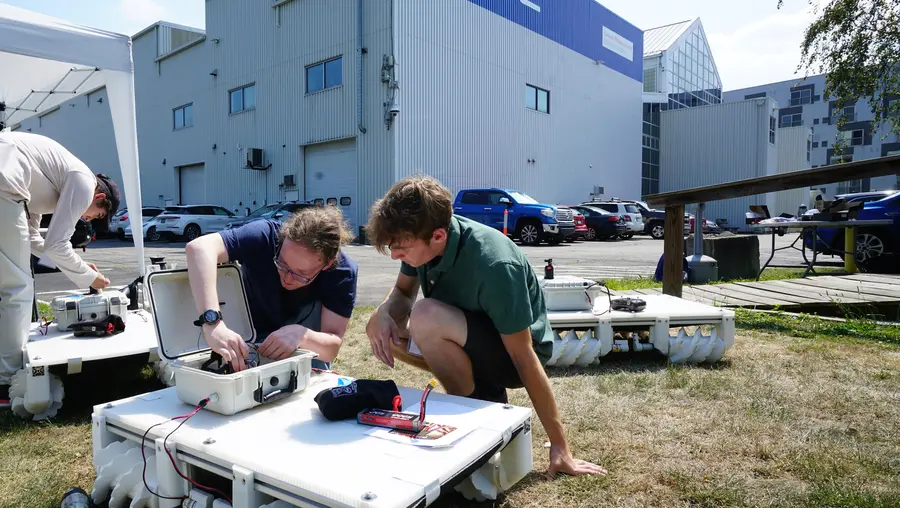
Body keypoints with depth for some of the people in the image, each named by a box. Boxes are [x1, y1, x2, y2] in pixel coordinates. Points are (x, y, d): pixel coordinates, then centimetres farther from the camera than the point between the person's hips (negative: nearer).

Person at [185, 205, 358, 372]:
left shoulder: (343, 271, -27)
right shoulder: (265, 236, -29)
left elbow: (332, 348, -27)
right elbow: (199, 248, -44)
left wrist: (302, 336, -46)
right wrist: (212, 323, -52)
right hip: (249, 342, -3)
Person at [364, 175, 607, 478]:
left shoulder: (494, 266, -34)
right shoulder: (422, 238, -14)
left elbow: (525, 357, -28)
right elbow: (403, 292, 3)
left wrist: (558, 445, -21)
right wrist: (383, 313, -22)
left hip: (511, 351, -7)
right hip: (470, 336, 7)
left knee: (426, 317, -31)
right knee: (384, 331, -7)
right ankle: (480, 385, 6)